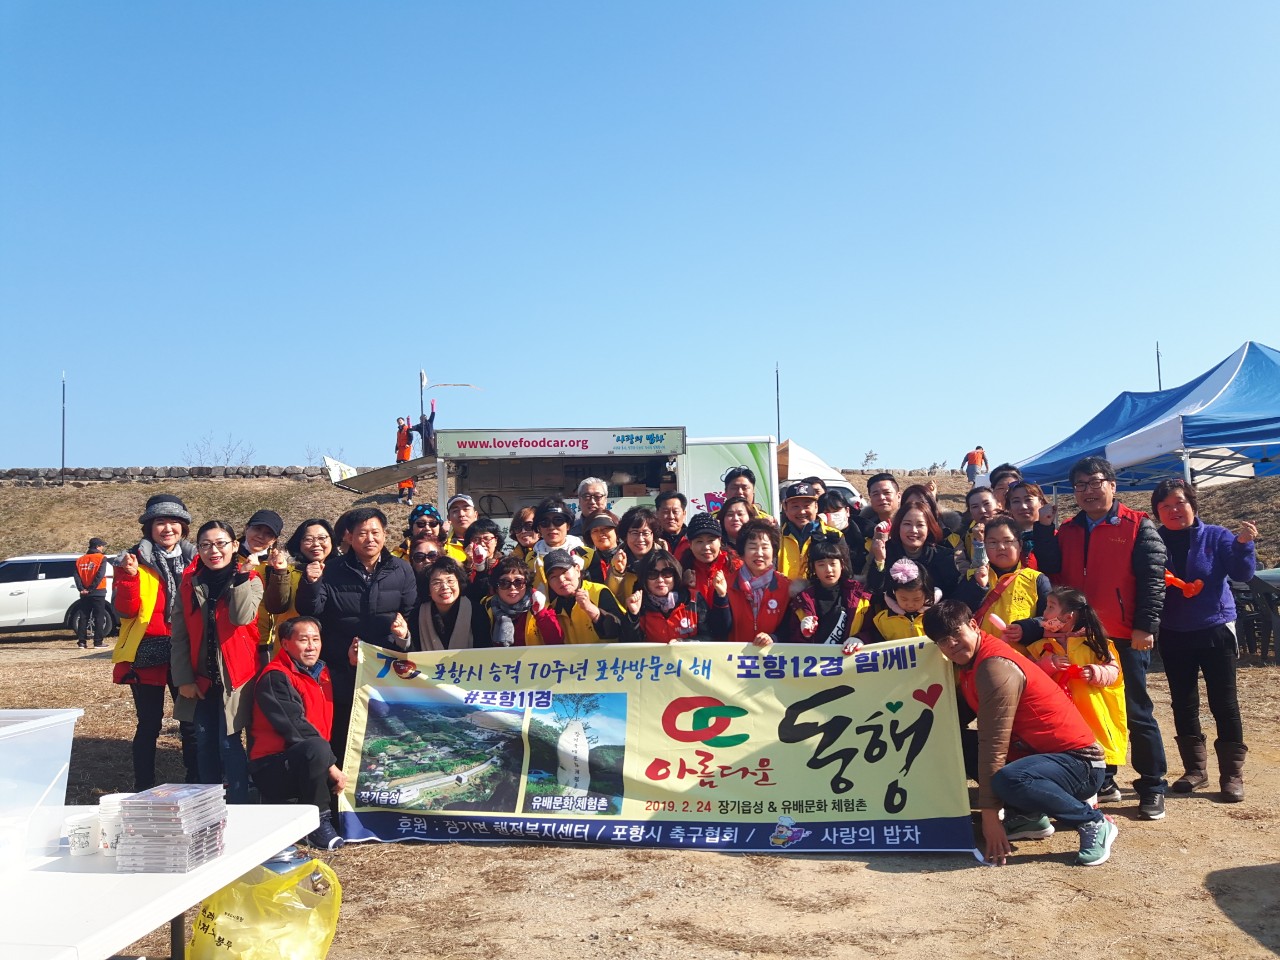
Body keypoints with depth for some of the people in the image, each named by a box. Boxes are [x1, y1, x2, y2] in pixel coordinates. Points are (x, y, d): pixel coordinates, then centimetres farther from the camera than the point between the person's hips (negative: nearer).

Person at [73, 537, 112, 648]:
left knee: (83, 617, 8)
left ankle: (81, 641, 6)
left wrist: (82, 589, -4)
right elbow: (100, 575, -15)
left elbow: (77, 576, 2)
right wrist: (91, 588, -11)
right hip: (98, 593, -5)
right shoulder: (101, 558, -5)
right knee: (99, 617, -1)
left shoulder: (80, 560, 12)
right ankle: (98, 641, -3)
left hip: (84, 594, 5)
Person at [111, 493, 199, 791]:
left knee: (192, 724, 7)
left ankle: (196, 788, 19)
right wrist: (130, 576, -23)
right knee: (149, 725, 4)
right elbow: (125, 610, -9)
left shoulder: (194, 560, 8)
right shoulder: (135, 560, -1)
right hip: (147, 654, -3)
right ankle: (143, 792, 16)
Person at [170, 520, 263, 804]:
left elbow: (242, 617, -24)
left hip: (235, 676, -4)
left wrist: (241, 574, -24)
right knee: (204, 744, 12)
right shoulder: (189, 583, 4)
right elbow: (180, 635, 3)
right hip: (200, 678, 4)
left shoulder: (249, 580, -4)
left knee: (229, 742, -6)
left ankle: (238, 807, 3)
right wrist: (183, 679, -2)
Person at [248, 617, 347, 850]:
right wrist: (330, 765, -25)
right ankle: (317, 823, -19)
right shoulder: (275, 678, -14)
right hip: (273, 768, -8)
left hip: (310, 761, 8)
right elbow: (296, 728, -22)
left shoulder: (321, 673, 12)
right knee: (316, 747, -35)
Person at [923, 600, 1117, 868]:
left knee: (1007, 780, -36)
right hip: (1038, 752, 9)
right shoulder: (969, 663, 7)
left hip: (1079, 763, -9)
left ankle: (1093, 822, -11)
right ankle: (1028, 816, 9)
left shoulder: (996, 666, -21)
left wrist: (989, 815, -21)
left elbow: (994, 745, -23)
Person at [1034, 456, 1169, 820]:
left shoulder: (1138, 527, -1)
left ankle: (1152, 787, 16)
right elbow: (1051, 571, -2)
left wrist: (1145, 626, -14)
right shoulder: (1067, 531, 11)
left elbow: (1153, 578, -7)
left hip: (1125, 637, -4)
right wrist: (1044, 528, -8)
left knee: (1137, 712, 3)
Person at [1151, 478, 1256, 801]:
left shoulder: (1216, 537, -3)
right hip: (1173, 636, 2)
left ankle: (1232, 774, 8)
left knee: (1223, 702, 0)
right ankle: (1195, 768, 21)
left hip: (1215, 630, -2)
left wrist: (1243, 544, -28)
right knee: (1183, 703, 9)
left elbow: (1242, 574, -12)